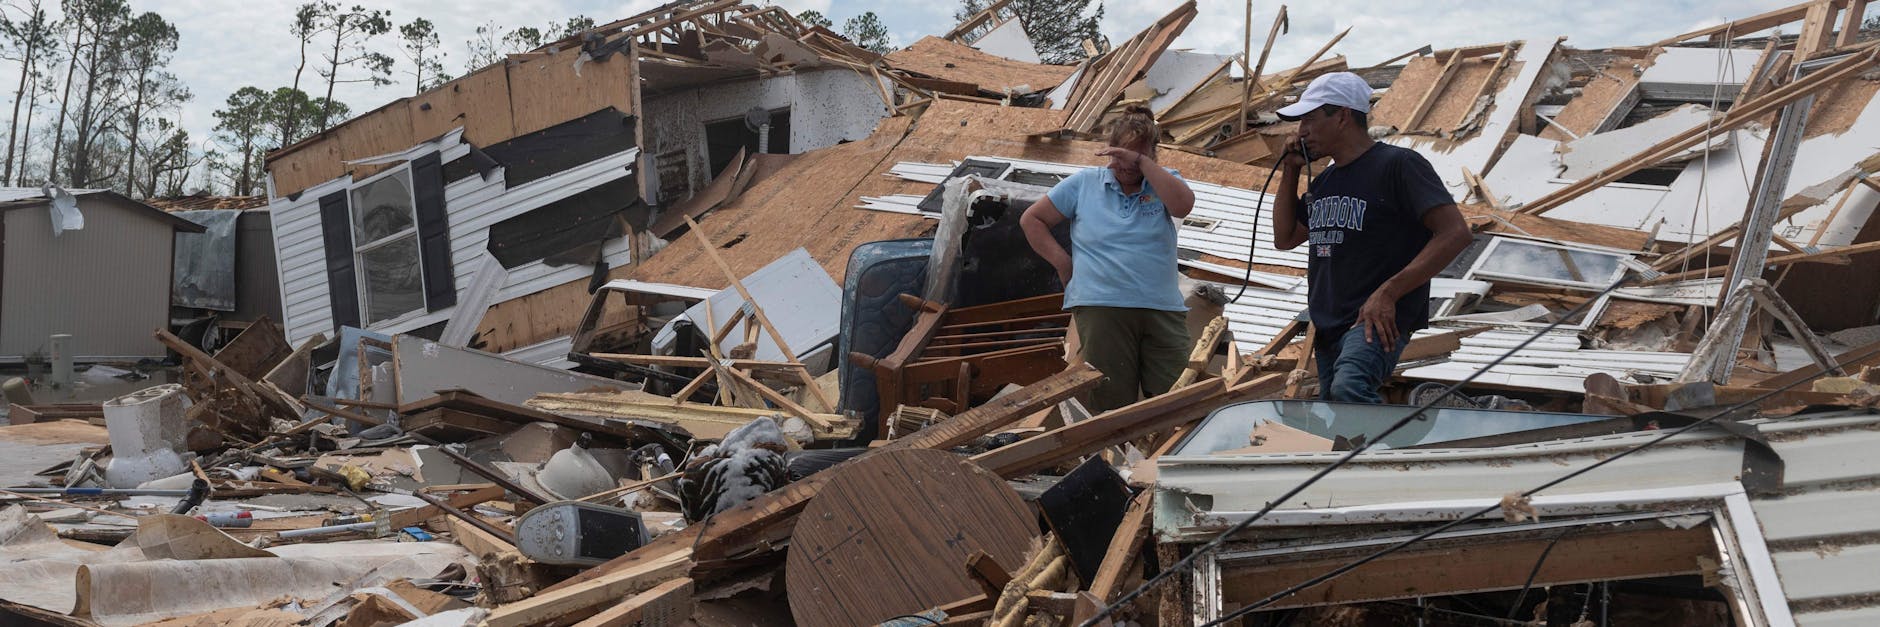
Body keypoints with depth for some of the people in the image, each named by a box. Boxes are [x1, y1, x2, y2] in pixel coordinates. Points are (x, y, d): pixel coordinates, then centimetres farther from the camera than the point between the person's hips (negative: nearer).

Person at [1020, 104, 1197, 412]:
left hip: (1163, 309, 1)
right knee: (1113, 408, -1)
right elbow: (1031, 219, 15)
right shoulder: (1084, 183, 10)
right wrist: (1063, 263, 5)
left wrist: (1141, 162, -13)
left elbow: (1183, 205, -12)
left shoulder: (1163, 182, 11)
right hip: (1101, 307, -1)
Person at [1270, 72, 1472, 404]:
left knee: (1349, 387, -36)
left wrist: (1388, 293, -21)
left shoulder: (1398, 164, -8)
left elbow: (1454, 232, -16)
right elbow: (1285, 238, 26)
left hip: (1377, 322, -9)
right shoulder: (1323, 181, 17)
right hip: (1328, 327, 9)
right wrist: (1289, 172, 13)